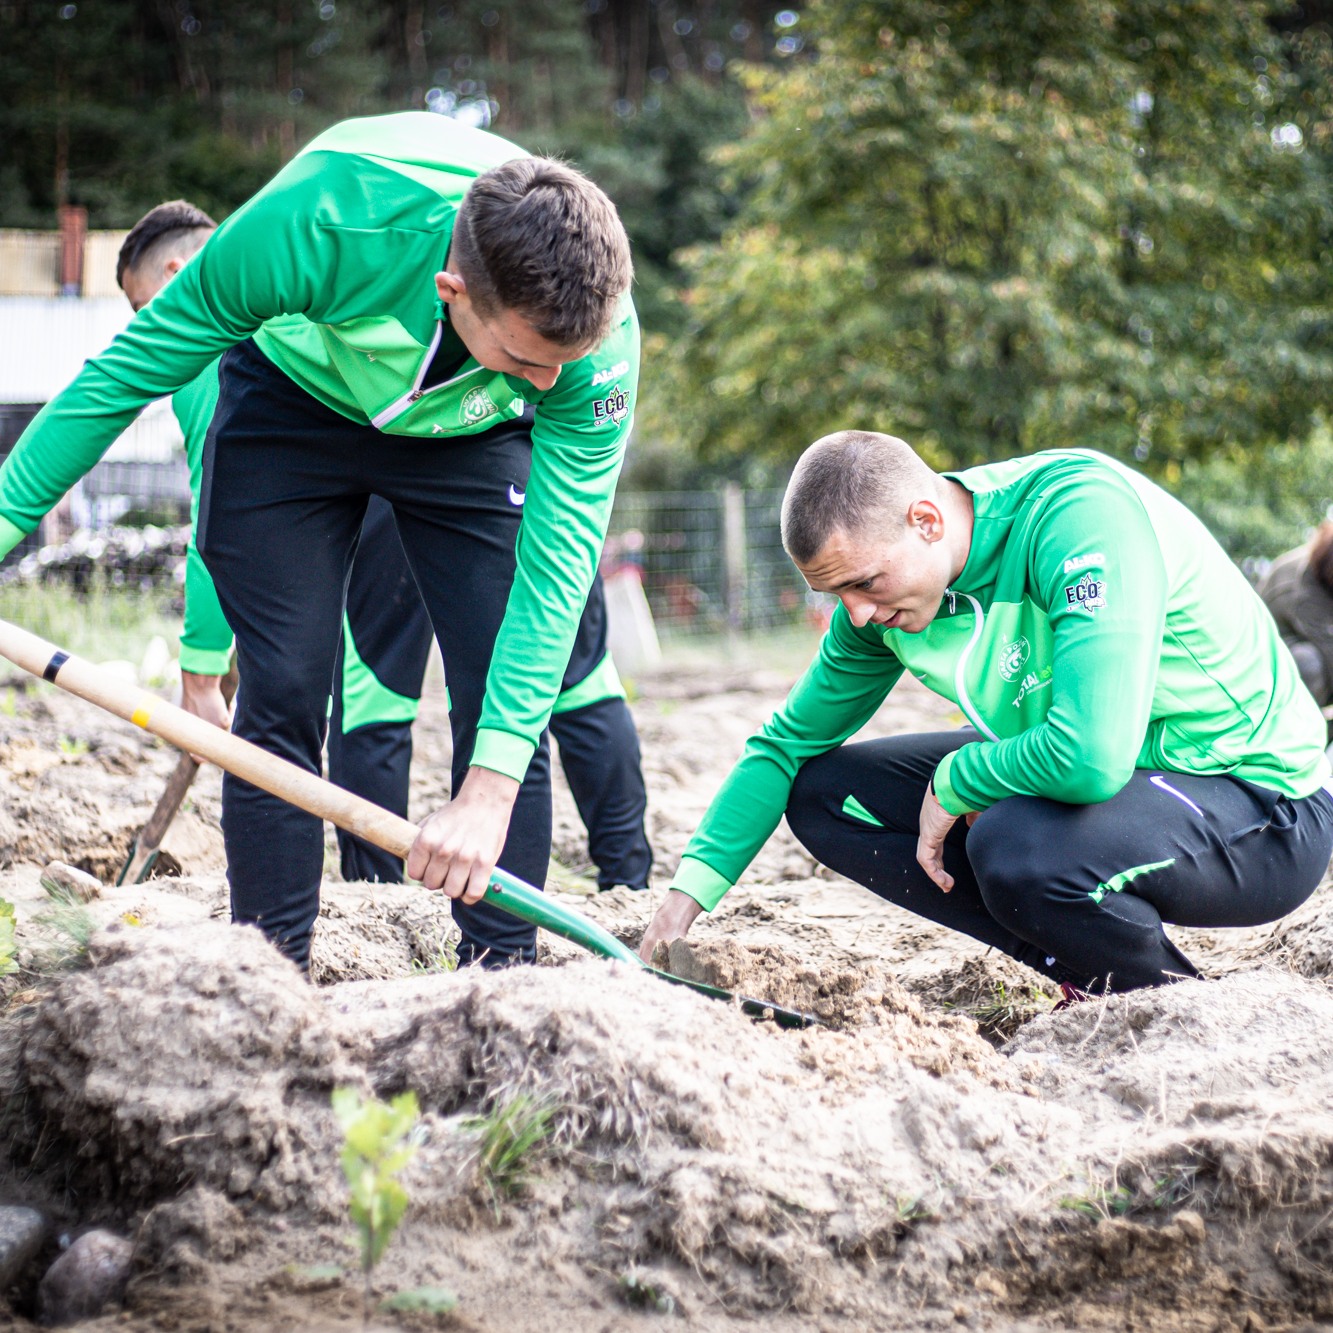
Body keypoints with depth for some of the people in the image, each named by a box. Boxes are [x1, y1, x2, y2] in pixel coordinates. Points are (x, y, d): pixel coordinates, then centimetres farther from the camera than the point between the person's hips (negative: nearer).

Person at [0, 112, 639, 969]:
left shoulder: (601, 336, -34)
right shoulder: (316, 222, -40)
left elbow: (559, 561, -31)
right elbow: (139, 362, -25)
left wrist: (489, 793, -37)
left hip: (473, 434, 1)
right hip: (294, 397, -1)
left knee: (507, 701, -11)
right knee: (282, 697, -8)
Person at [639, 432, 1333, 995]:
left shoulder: (1080, 511, -29)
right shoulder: (880, 597, -5)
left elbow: (1091, 757, -39)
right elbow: (787, 742, 8)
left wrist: (953, 783, -20)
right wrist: (688, 893, -1)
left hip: (1262, 805, -8)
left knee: (1016, 846, -37)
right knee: (823, 793, 0)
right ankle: (1084, 971, -2)